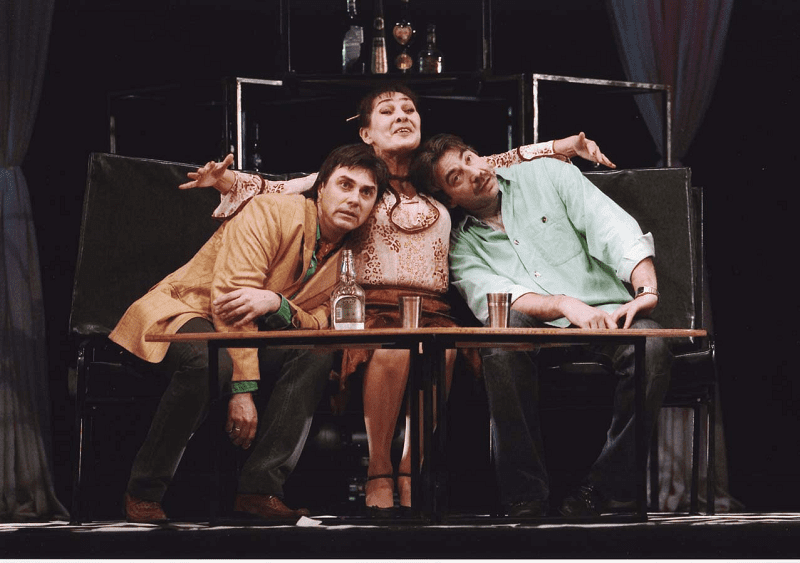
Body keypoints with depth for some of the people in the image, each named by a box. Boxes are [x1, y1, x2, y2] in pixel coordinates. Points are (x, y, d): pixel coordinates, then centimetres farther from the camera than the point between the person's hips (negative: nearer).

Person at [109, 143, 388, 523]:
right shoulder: (269, 214, -16)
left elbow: (320, 322, -2)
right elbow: (230, 297, -24)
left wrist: (276, 304, -27)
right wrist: (241, 389, -32)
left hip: (250, 338, 6)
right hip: (183, 313, -6)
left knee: (317, 354, -19)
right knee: (209, 361, -39)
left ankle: (260, 490, -22)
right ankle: (144, 495, -24)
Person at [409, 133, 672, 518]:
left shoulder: (546, 175, 12)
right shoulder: (462, 245, 13)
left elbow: (614, 229, -1)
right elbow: (492, 298, -7)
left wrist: (646, 290, -19)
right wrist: (565, 305, -26)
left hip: (608, 314, 0)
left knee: (650, 346, -34)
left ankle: (607, 486, -21)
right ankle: (525, 496, -28)